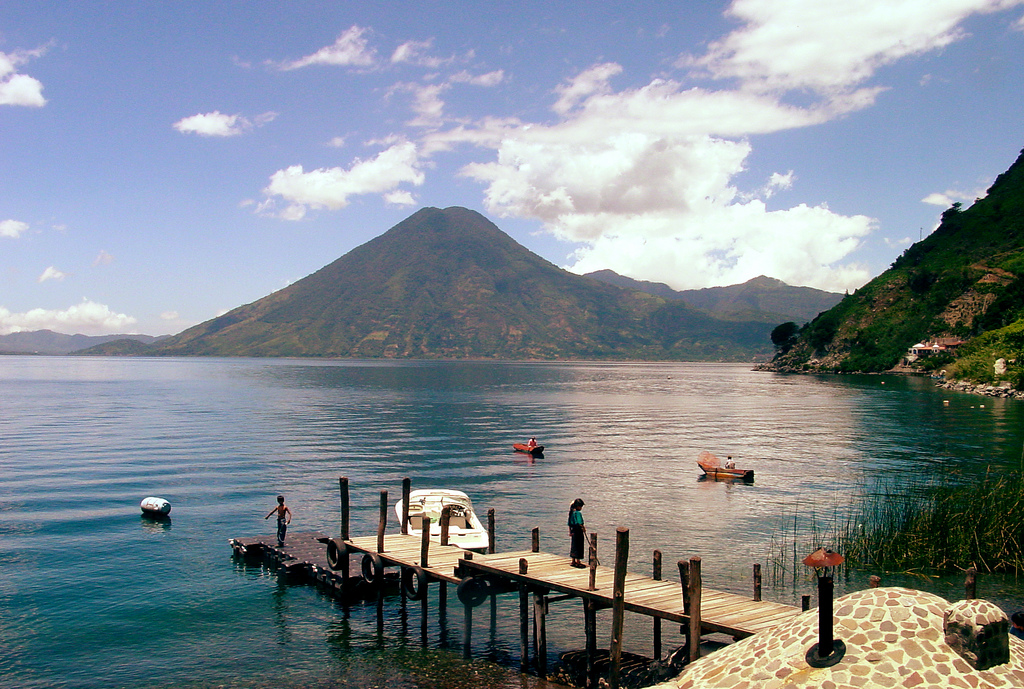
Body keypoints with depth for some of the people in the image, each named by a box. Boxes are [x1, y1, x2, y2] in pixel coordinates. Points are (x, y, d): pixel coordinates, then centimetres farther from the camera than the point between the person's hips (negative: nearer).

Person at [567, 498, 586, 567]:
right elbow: (580, 523, -20)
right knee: (578, 546, -1)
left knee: (573, 546, 15)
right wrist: (584, 529, -4)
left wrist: (570, 532, 16)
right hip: (578, 531, -8)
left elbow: (569, 524, 13)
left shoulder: (571, 512, 9)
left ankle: (573, 561, 22)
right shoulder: (578, 513, -16)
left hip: (573, 531, 8)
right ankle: (578, 562, 4)